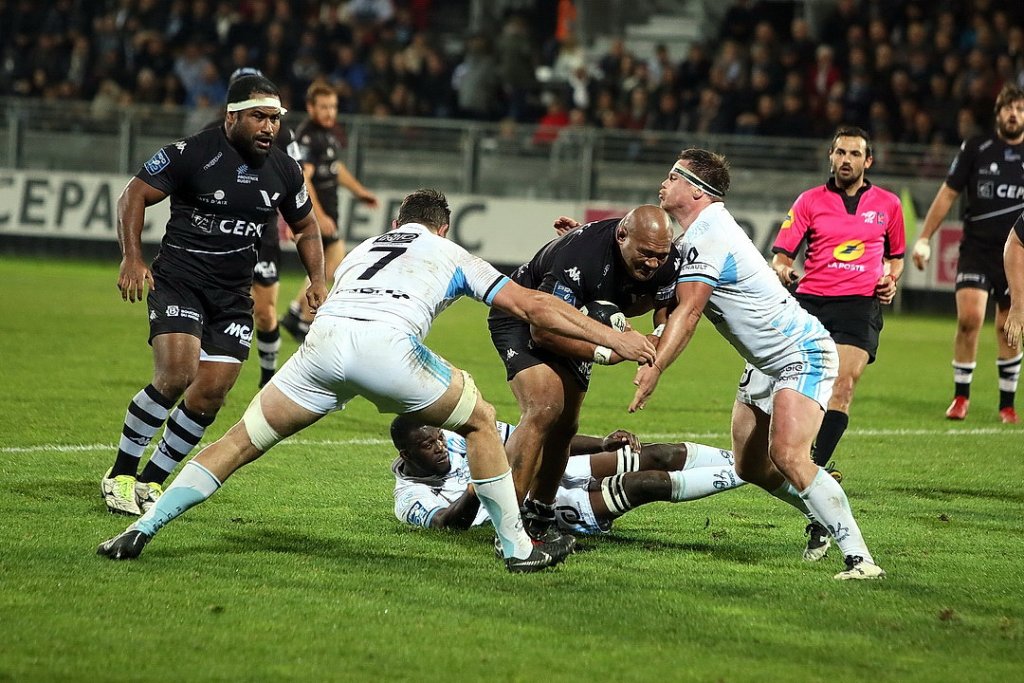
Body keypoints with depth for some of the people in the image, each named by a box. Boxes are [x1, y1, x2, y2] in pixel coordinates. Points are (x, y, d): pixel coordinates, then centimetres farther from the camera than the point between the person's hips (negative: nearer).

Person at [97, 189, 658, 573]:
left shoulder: (360, 250, 40)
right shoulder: (450, 254, 30)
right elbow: (532, 306, 24)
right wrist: (612, 338, 30)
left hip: (323, 339, 3)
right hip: (388, 345, -3)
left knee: (243, 441, 14)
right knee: (480, 420, 21)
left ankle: (142, 529, 6)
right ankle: (517, 547, 20)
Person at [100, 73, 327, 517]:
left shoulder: (283, 171, 5)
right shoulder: (191, 154, -11)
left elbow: (306, 227, 21)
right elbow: (134, 195, -5)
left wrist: (317, 280, 6)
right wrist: (132, 258, -15)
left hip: (233, 296, 5)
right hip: (178, 280, -5)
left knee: (210, 394, -5)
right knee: (176, 374, -22)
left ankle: (151, 481, 12)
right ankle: (120, 475, -5)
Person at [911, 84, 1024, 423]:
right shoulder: (976, 148, -1)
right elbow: (948, 193, 4)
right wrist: (924, 238, 0)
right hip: (976, 248, -1)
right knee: (969, 318, -15)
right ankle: (961, 396, 0)